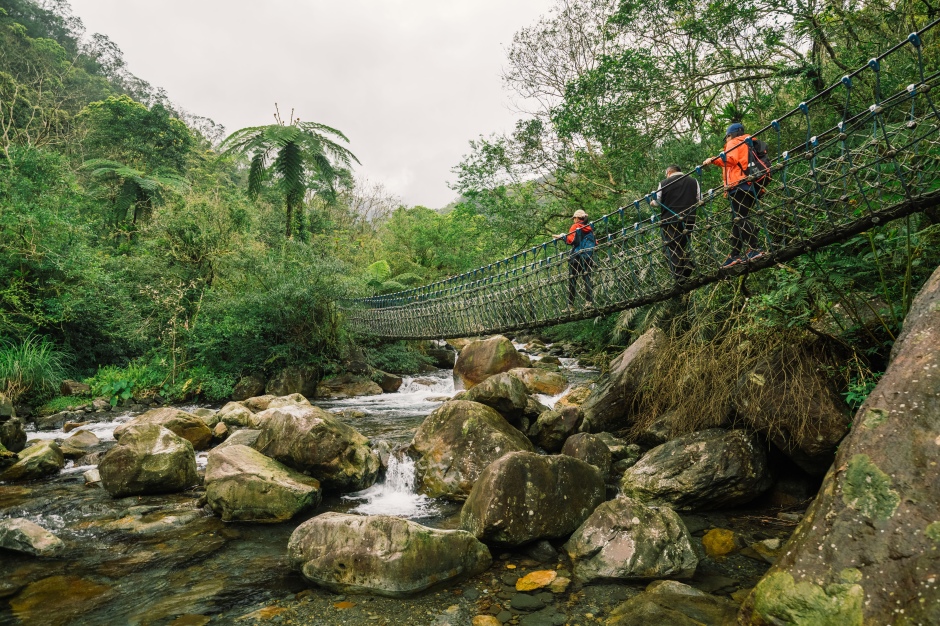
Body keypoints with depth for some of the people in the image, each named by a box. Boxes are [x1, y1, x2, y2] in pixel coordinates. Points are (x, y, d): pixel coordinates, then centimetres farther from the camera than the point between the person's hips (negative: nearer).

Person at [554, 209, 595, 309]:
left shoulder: (575, 226, 1)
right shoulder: (590, 228, 18)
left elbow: (571, 240, -11)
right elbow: (595, 243, 15)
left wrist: (563, 236, 3)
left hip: (577, 255, -5)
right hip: (589, 256, 5)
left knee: (572, 280, -1)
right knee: (587, 279, 3)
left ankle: (570, 305, -4)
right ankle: (589, 302, -12)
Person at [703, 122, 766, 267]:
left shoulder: (734, 142, 8)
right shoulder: (749, 145, 34)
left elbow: (730, 159, -12)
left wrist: (712, 160, -5)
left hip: (740, 185, -9)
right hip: (751, 187, 9)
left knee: (739, 218, -19)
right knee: (737, 220, 8)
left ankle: (755, 248, -31)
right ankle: (735, 255, 3)